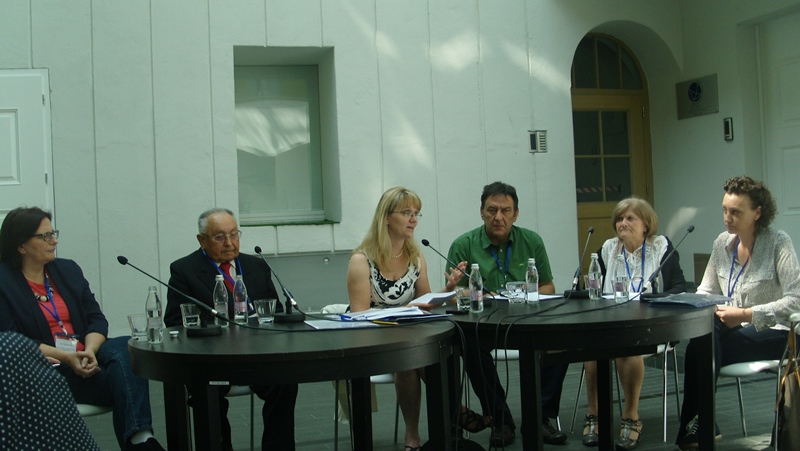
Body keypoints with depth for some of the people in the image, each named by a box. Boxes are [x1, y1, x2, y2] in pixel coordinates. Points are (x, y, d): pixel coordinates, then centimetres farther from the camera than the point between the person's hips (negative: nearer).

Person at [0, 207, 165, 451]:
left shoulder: (68, 269, 13)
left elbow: (96, 319, 7)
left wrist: (89, 351, -15)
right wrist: (65, 357, -21)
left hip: (85, 357, 5)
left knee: (125, 347, -29)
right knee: (125, 374, -27)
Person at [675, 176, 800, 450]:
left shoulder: (778, 243, -11)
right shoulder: (723, 243, 7)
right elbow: (706, 291, 15)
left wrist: (747, 314, -24)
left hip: (774, 334, -5)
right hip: (738, 329, 5)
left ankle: (695, 429, -14)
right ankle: (700, 427, -22)